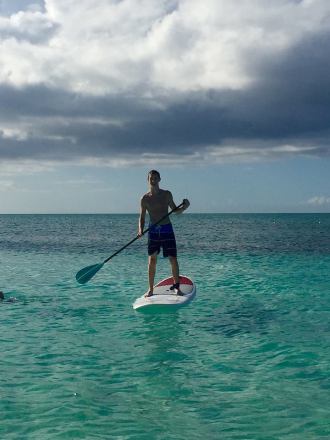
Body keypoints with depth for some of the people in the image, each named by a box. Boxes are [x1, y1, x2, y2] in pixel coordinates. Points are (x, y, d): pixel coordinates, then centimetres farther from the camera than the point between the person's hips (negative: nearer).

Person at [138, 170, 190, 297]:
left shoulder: (166, 194, 3)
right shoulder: (145, 198, 2)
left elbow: (175, 211, 12)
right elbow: (142, 217, 6)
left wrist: (184, 207, -8)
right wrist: (140, 229, -11)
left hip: (167, 229, 0)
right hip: (153, 230, 0)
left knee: (173, 259, -3)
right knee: (152, 260, 1)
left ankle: (176, 286, 10)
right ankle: (151, 289, 10)